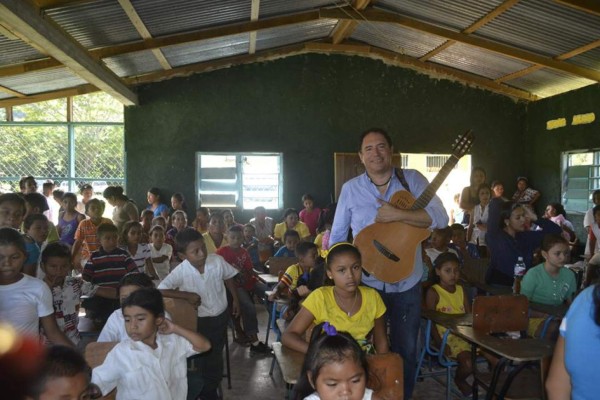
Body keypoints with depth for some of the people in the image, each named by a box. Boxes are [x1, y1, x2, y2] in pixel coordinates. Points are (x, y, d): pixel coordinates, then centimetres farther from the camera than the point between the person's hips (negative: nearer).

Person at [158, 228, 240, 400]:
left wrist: (235, 299, 5)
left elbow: (229, 278, 1)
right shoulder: (181, 271, -25)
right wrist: (187, 295, -29)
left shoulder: (217, 260, -17)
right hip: (200, 321, -3)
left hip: (221, 316, 3)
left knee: (216, 355, 19)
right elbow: (161, 290, -26)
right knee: (204, 357, 8)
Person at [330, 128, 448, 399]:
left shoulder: (412, 179, -5)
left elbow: (440, 218, -15)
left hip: (406, 284, 0)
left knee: (406, 352, 15)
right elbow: (337, 236, 4)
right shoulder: (350, 188, -2)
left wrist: (397, 215, -25)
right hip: (366, 284, 0)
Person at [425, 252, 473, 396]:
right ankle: (459, 380, 10)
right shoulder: (433, 292, -7)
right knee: (468, 363, -25)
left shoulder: (461, 290, 11)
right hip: (447, 336, -5)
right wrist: (441, 343, -17)